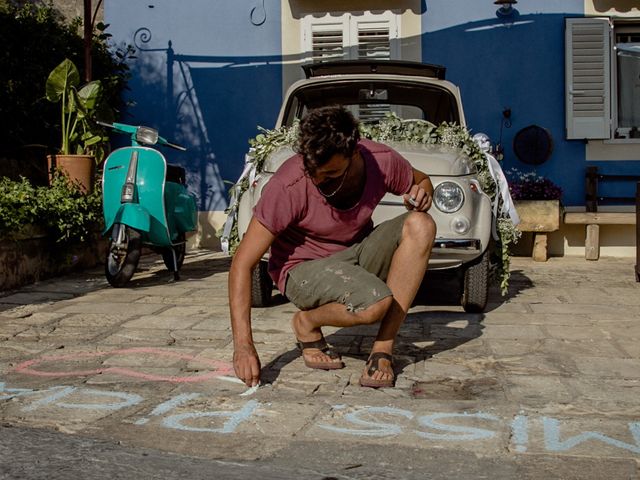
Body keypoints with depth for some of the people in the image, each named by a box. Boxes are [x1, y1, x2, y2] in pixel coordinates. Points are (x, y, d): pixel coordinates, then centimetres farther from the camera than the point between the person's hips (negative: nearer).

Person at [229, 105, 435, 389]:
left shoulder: (382, 161, -16)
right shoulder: (288, 186, -27)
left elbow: (422, 180, 9)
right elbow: (243, 262, -25)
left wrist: (422, 195, -18)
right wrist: (243, 344, -33)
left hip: (356, 253, 5)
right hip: (303, 269, -5)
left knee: (421, 226, -22)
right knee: (375, 304, -34)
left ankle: (382, 351, -18)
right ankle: (307, 323, 1)